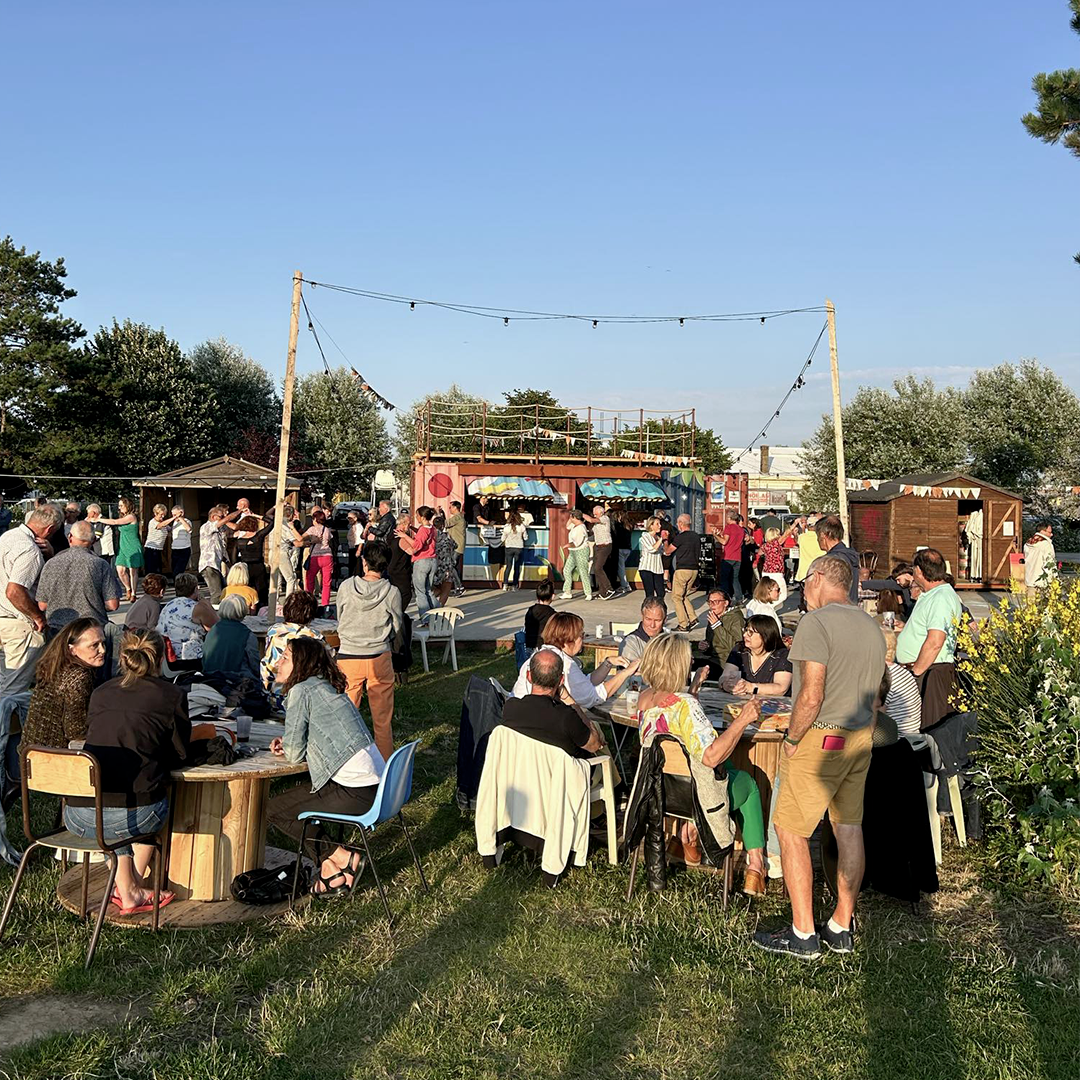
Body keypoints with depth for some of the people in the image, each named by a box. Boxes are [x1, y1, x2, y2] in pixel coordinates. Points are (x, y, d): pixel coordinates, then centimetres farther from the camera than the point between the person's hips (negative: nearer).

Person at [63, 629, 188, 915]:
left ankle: (127, 891, 36)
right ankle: (136, 886, 38)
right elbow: (180, 755, 11)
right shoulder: (172, 696, 3)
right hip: (131, 816, -4)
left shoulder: (100, 693, 15)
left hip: (77, 817, 4)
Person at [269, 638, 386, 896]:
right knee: (298, 794, 24)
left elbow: (294, 754, -8)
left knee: (278, 807, 7)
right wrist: (288, 743, 13)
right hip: (376, 784, 9)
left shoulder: (301, 691, -9)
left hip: (357, 794, -9)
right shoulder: (325, 687, 18)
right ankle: (330, 867, 18)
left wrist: (287, 747, 14)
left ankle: (339, 859, 9)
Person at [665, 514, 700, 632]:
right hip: (694, 569, 7)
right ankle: (692, 618, 7)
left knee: (676, 597, 3)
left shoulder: (680, 537, -13)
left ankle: (683, 625, -1)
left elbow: (668, 551, -2)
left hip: (682, 569, -7)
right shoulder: (696, 537, 9)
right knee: (683, 596, 20)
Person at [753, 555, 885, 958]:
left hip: (820, 740, -8)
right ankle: (841, 929, 21)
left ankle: (803, 935, 4)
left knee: (790, 831, 1)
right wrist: (860, 731, 19)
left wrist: (791, 740, -11)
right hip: (861, 739, 9)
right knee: (849, 829, 13)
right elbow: (873, 694, 15)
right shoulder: (872, 626, 11)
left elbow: (811, 696, -22)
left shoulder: (816, 623, -16)